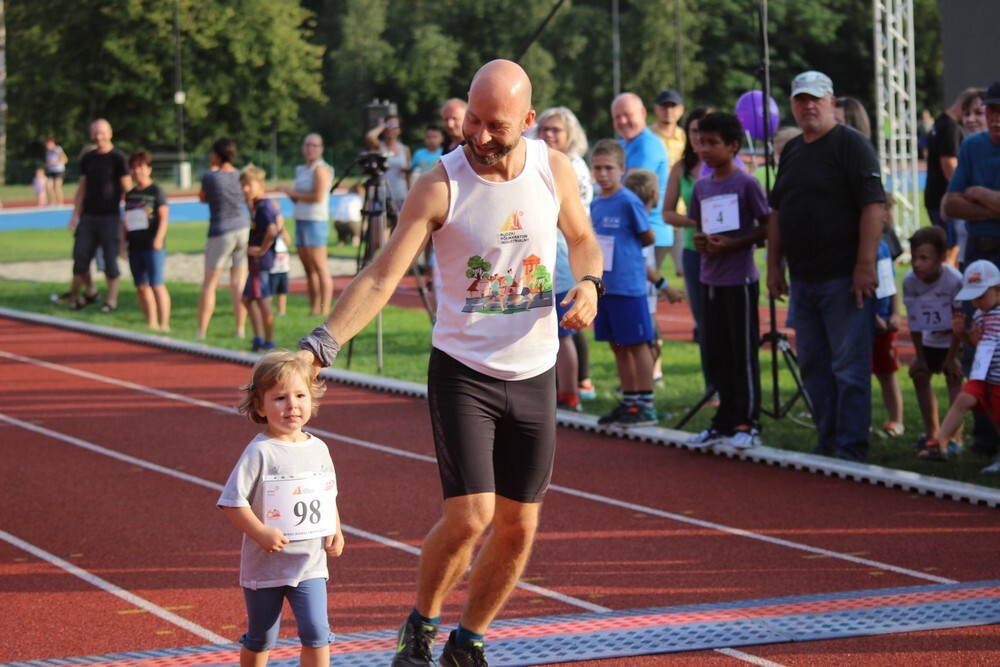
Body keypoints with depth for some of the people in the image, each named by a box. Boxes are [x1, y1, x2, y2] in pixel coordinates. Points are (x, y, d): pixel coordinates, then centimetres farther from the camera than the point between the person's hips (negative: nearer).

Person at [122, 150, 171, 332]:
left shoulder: (156, 191, -3)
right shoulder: (130, 194, 16)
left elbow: (164, 216, -9)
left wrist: (159, 238, -18)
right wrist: (123, 240, 15)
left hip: (152, 246, -7)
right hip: (135, 246, 7)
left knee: (156, 285, -10)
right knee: (141, 287, 6)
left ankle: (164, 325, -9)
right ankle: (151, 323, 12)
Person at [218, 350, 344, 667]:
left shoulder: (318, 449, 3)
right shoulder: (259, 453, -14)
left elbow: (329, 496, 16)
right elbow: (232, 502, -17)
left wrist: (336, 531, 2)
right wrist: (262, 533, -26)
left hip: (310, 562, 3)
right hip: (265, 566, -3)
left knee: (316, 632, -7)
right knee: (260, 639, 11)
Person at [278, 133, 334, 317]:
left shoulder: (320, 169, -6)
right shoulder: (302, 170, 19)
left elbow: (318, 196, -16)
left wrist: (294, 193, -6)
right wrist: (289, 192, 3)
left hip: (316, 221, -8)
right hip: (301, 220, 8)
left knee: (319, 267, -10)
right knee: (308, 269, 6)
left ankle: (324, 310, -12)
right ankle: (313, 309, 6)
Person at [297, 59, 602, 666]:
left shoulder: (554, 168, -2)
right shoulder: (440, 186, -14)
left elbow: (581, 236, 17)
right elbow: (382, 278, -16)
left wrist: (589, 283, -5)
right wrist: (321, 344, -27)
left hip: (535, 376, 4)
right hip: (463, 371, -4)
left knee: (519, 528, 6)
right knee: (470, 516, -16)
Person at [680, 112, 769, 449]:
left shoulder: (746, 184, -8)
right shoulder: (701, 187, 10)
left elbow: (766, 229, -8)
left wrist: (732, 244, -18)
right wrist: (700, 241, -3)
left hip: (740, 278, -7)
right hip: (710, 278, 7)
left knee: (744, 351, -3)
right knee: (717, 352, 10)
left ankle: (748, 423, 1)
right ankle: (725, 421, 18)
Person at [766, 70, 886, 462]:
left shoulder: (851, 145, -8)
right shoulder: (791, 151, 16)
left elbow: (873, 205, -15)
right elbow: (777, 212, 22)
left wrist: (865, 265, -20)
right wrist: (774, 265, 16)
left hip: (843, 278, -8)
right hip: (803, 279, 8)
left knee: (849, 366, -5)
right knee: (813, 366, 12)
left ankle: (851, 448, -2)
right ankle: (827, 443, 20)